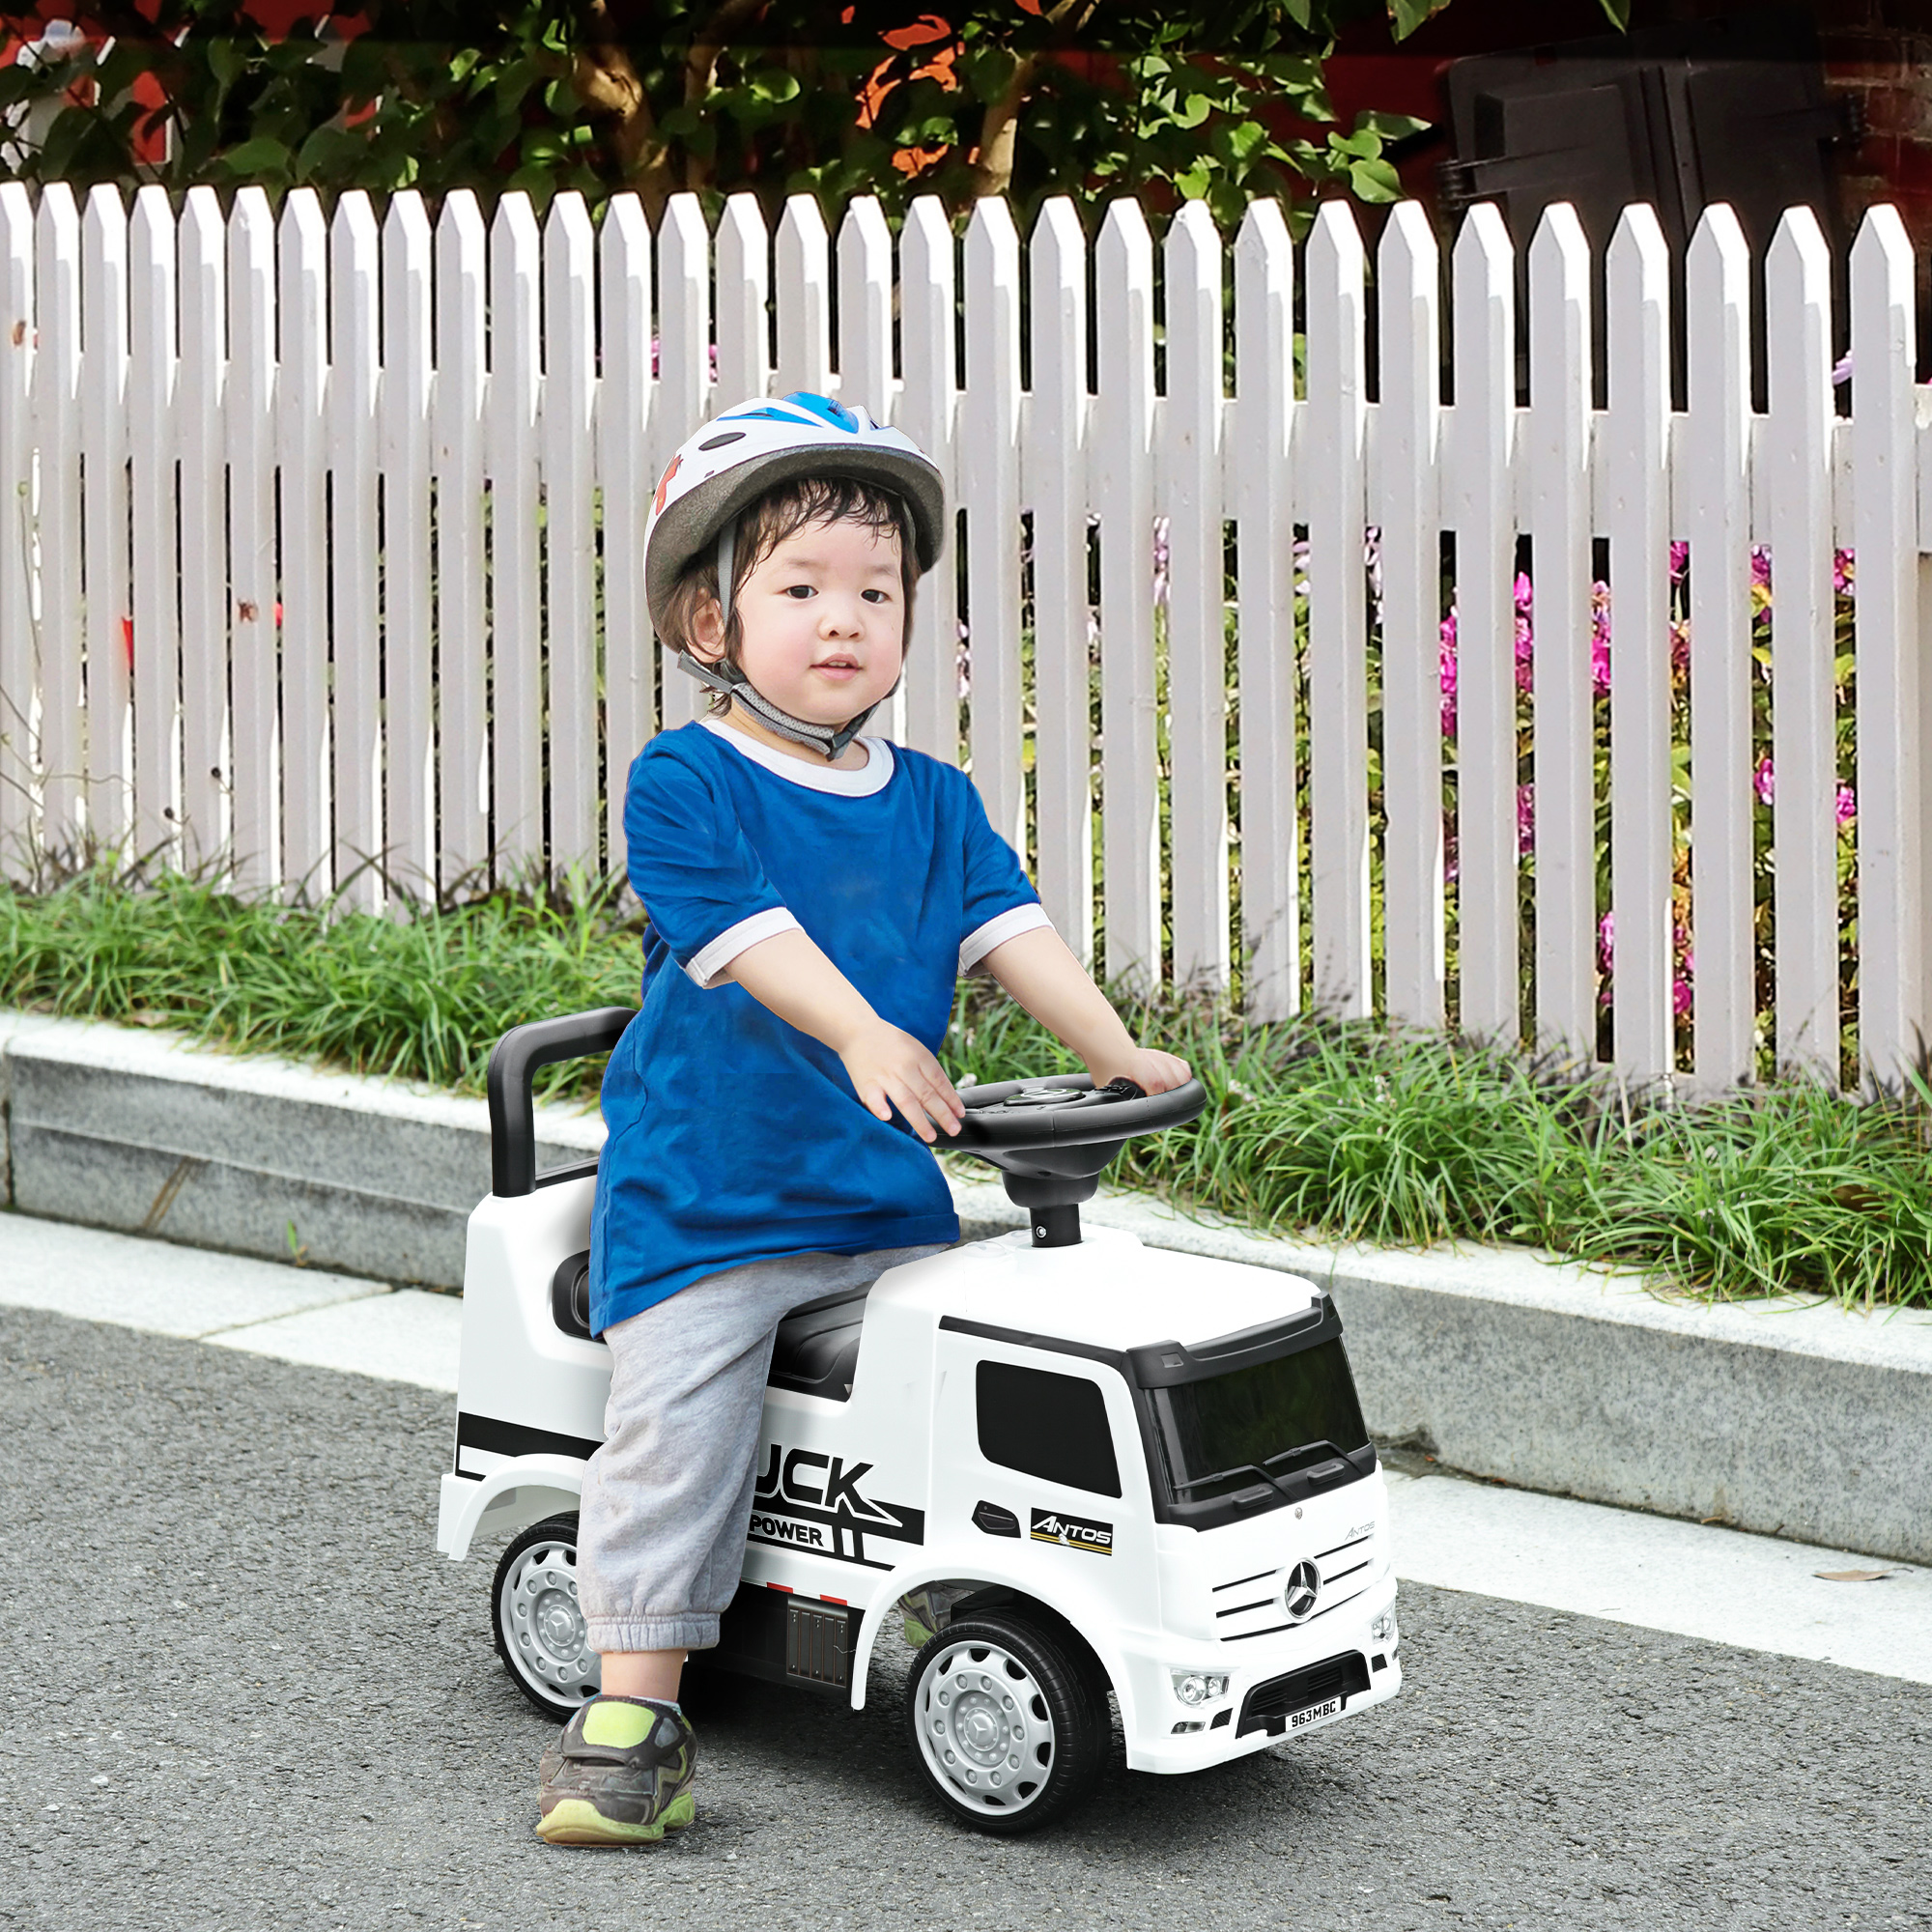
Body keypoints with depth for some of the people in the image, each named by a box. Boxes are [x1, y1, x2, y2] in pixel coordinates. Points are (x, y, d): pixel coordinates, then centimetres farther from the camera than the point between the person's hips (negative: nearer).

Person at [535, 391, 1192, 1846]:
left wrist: (1118, 1053, -13)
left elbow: (1011, 931, 2)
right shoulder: (684, 785, -8)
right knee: (675, 1429, -9)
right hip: (702, 1198, -5)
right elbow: (749, 934, -21)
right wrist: (864, 1037, -36)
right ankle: (635, 1711, -5)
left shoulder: (934, 803, 10)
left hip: (889, 1195, 5)